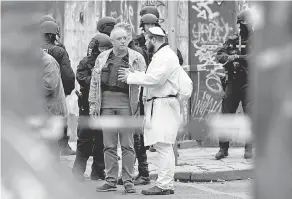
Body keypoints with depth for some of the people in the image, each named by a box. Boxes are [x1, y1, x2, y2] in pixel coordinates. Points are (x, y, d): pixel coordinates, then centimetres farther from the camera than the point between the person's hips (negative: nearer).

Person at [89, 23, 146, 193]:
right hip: (106, 102, 3)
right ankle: (111, 181, 11)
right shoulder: (102, 58, 13)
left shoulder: (136, 58, 4)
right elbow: (94, 82, 15)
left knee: (127, 144, -2)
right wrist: (93, 103, 10)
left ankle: (128, 181, 3)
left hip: (126, 103, -3)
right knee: (109, 145, 5)